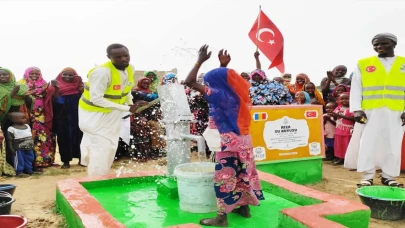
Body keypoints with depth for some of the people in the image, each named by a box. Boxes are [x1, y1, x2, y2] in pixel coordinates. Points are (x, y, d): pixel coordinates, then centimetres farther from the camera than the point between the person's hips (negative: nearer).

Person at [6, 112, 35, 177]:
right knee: (20, 160, 2)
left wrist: (32, 145, 14)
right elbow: (10, 141, -12)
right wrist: (12, 150, -15)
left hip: (29, 149, 6)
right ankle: (19, 172, 14)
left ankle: (29, 170, 30)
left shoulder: (27, 126, 6)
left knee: (29, 159, 16)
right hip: (19, 150, -6)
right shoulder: (11, 129, -14)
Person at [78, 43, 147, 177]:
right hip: (96, 115, -8)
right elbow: (96, 99, -30)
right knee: (100, 150, -8)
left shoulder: (130, 69, -5)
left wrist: (131, 103, -5)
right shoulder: (102, 72, -30)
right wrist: (127, 108, -29)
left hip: (113, 114, 8)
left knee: (110, 150, 18)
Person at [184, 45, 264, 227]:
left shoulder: (219, 95, -17)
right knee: (242, 173, 16)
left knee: (225, 175, -2)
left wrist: (200, 60, -8)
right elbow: (223, 79, 28)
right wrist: (223, 66, 19)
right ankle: (244, 206, 29)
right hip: (242, 140, 8)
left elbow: (190, 82, -16)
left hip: (228, 142, -8)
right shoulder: (235, 93, 4)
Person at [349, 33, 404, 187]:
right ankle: (367, 177, 6)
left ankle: (388, 176, 14)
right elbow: (356, 89, 5)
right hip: (370, 111, -1)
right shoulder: (363, 64, 8)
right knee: (368, 143, 0)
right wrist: (357, 109, -6)